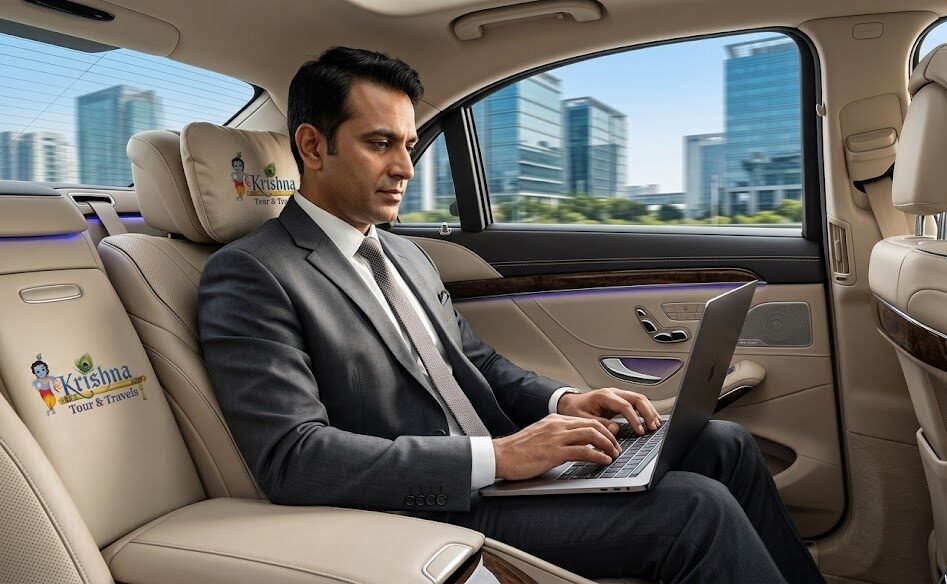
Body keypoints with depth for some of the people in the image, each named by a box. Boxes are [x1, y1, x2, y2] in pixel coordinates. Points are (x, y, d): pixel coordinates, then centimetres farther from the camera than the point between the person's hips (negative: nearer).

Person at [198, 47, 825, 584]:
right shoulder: (249, 276, -11)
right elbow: (292, 456, -21)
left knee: (725, 445, 3)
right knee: (695, 507, -20)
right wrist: (495, 456, -25)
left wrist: (563, 401, -4)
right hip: (439, 510, -8)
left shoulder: (408, 255, 14)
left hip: (507, 460, 8)